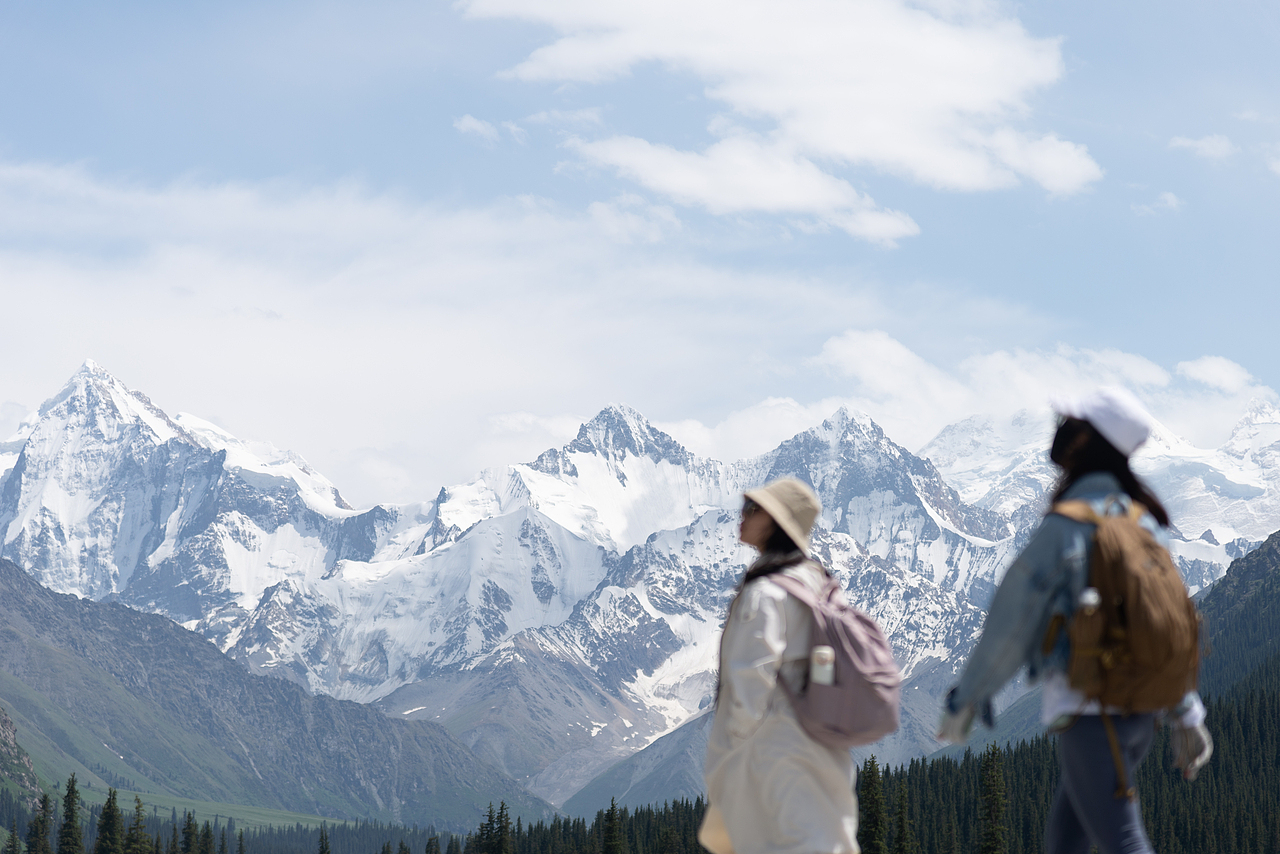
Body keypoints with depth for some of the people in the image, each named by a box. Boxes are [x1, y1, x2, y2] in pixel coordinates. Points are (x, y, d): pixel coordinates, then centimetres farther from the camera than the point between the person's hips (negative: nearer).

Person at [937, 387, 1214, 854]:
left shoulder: (1065, 527, -14)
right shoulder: (1143, 521, 8)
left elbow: (1012, 622, -12)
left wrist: (965, 698, -1)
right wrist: (1185, 714, 17)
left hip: (1087, 712, -8)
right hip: (1139, 708, 8)